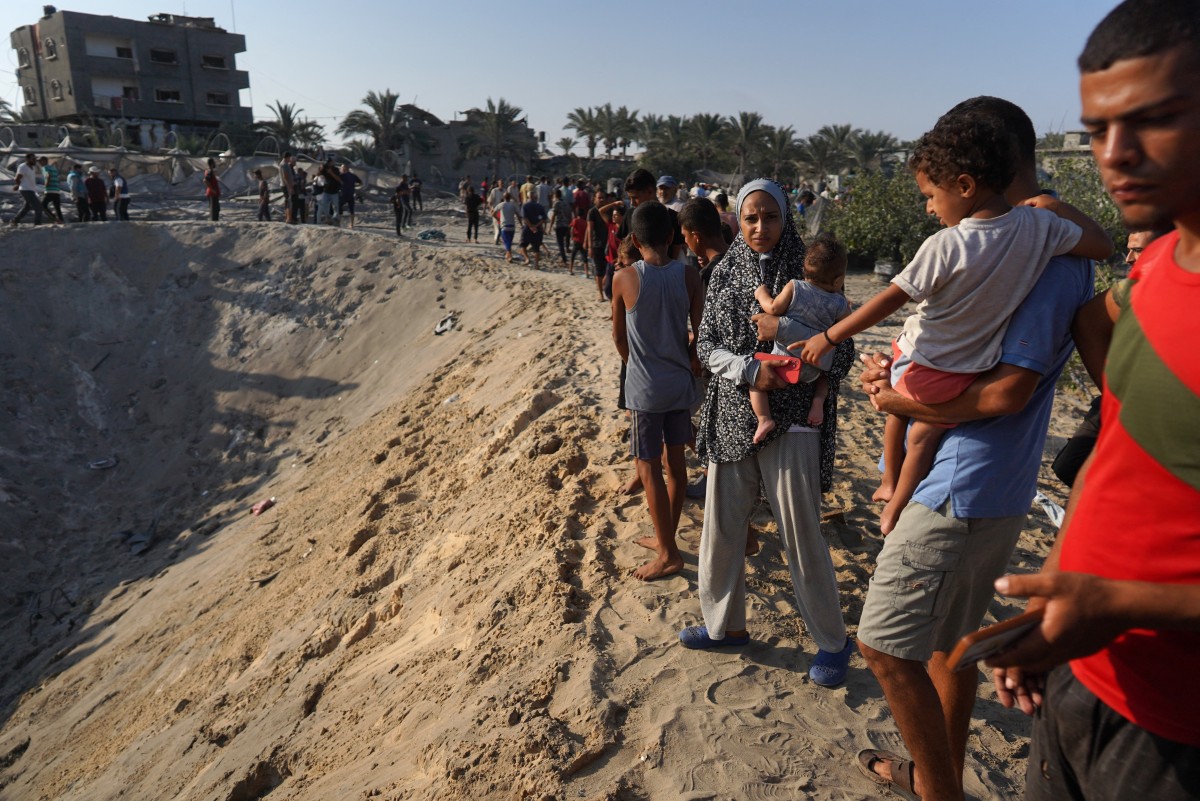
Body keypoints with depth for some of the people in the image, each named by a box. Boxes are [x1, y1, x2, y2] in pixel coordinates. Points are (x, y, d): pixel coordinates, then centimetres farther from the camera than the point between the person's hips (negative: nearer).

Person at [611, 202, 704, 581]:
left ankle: (668, 554, 11)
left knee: (649, 468, 5)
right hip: (680, 383, 4)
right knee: (676, 461, 16)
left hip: (645, 388, -4)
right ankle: (666, 538, 31)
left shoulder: (624, 279, -11)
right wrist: (688, 365, 14)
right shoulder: (688, 276, -5)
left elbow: (619, 337, 0)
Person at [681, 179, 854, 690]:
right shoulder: (725, 273, 6)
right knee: (720, 528, 11)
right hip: (731, 418, 4)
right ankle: (725, 625, 33)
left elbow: (842, 347, -2)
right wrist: (749, 370, -16)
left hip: (791, 420, -4)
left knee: (801, 535, 2)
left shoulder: (810, 271, -3)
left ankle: (832, 641, 23)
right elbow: (706, 345, 2)